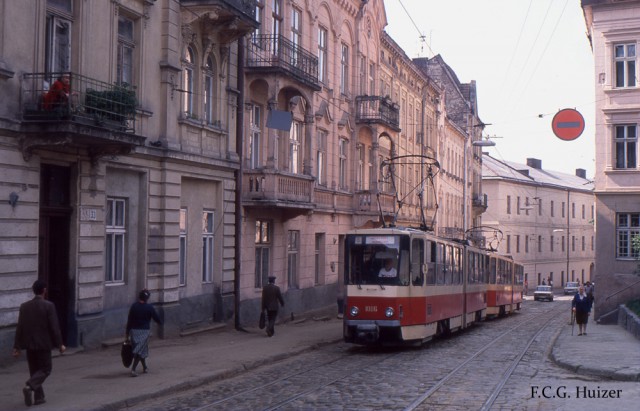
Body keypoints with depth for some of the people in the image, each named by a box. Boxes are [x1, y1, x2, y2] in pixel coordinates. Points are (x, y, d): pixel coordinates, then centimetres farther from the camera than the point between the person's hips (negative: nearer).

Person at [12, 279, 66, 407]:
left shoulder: (24, 306, 1)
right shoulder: (48, 306, -12)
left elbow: (19, 327, 2)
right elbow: (54, 327, -13)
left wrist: (17, 347, 7)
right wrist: (60, 344, -5)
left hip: (29, 344, 5)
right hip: (43, 344, -5)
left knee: (34, 370, 14)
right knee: (45, 369, 7)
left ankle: (39, 396, 15)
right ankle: (29, 387, -15)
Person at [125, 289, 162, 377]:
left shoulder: (134, 306, 0)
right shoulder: (149, 307, -8)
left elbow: (129, 320, 0)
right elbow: (157, 318, -2)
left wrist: (127, 333, 6)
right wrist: (160, 322, 22)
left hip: (134, 330, 4)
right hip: (145, 330, -4)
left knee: (141, 350, 17)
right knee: (140, 350, -3)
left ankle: (145, 367, 29)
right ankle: (133, 369, -15)